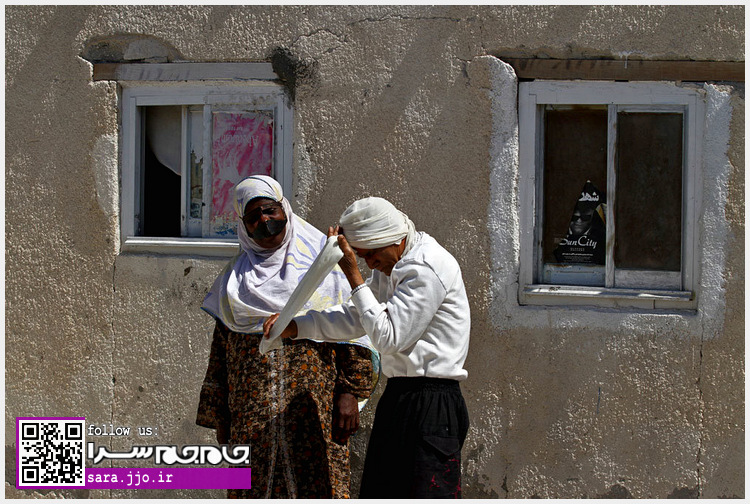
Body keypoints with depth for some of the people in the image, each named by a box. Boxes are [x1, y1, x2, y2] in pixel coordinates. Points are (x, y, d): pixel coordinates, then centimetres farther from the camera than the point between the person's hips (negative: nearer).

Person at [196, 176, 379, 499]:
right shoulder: (236, 277, 15)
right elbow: (221, 346, 16)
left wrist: (349, 393, -9)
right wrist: (219, 414, 12)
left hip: (313, 410, -3)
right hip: (252, 415, 3)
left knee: (317, 484, -6)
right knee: (256, 489, 1)